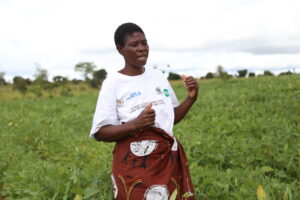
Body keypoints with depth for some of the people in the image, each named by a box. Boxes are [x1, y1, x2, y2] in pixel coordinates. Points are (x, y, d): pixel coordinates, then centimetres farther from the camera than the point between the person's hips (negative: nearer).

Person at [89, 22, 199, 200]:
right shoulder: (113, 83, -8)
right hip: (134, 163, -4)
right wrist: (135, 124, -25)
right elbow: (100, 133, -11)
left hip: (169, 158, 5)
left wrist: (191, 98, -3)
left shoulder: (158, 76, 6)